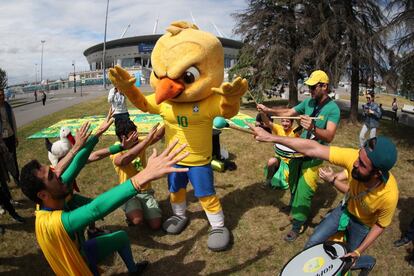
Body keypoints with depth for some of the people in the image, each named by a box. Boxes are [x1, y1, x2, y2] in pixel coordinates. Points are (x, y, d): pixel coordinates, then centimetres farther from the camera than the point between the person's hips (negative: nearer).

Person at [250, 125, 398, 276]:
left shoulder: (389, 196, -39)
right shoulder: (354, 157, -37)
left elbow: (380, 225, -18)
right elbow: (312, 149, -39)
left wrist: (358, 252, -18)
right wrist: (270, 137, -44)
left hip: (362, 224, -2)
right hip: (345, 209, 3)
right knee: (312, 244, 7)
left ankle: (369, 262, 47)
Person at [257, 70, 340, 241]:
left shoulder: (333, 109, -18)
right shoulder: (308, 102, 0)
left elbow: (329, 136, -29)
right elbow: (288, 112, 6)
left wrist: (313, 128, -48)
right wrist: (269, 110, -9)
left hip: (314, 156, -6)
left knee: (304, 190, -3)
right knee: (293, 184, 21)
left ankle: (297, 225, 11)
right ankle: (294, 208, 47)